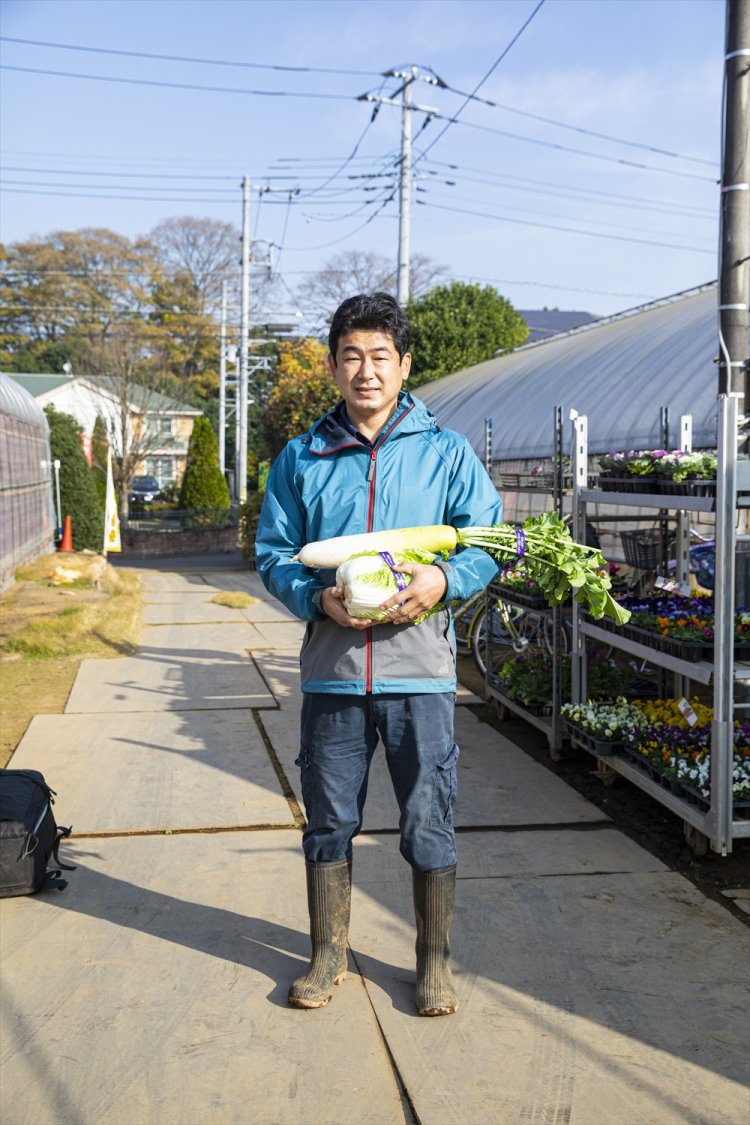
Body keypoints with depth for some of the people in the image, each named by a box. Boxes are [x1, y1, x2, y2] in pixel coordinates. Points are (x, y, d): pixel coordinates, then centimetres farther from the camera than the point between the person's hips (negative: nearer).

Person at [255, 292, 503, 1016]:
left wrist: (444, 579, -15)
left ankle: (434, 962, 24)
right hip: (331, 671, 2)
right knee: (329, 822, 12)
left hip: (418, 669, -1)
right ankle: (328, 955, 30)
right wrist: (317, 597, -10)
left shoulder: (447, 454, 4)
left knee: (429, 826, 5)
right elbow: (273, 552, 9)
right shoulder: (301, 459, 8)